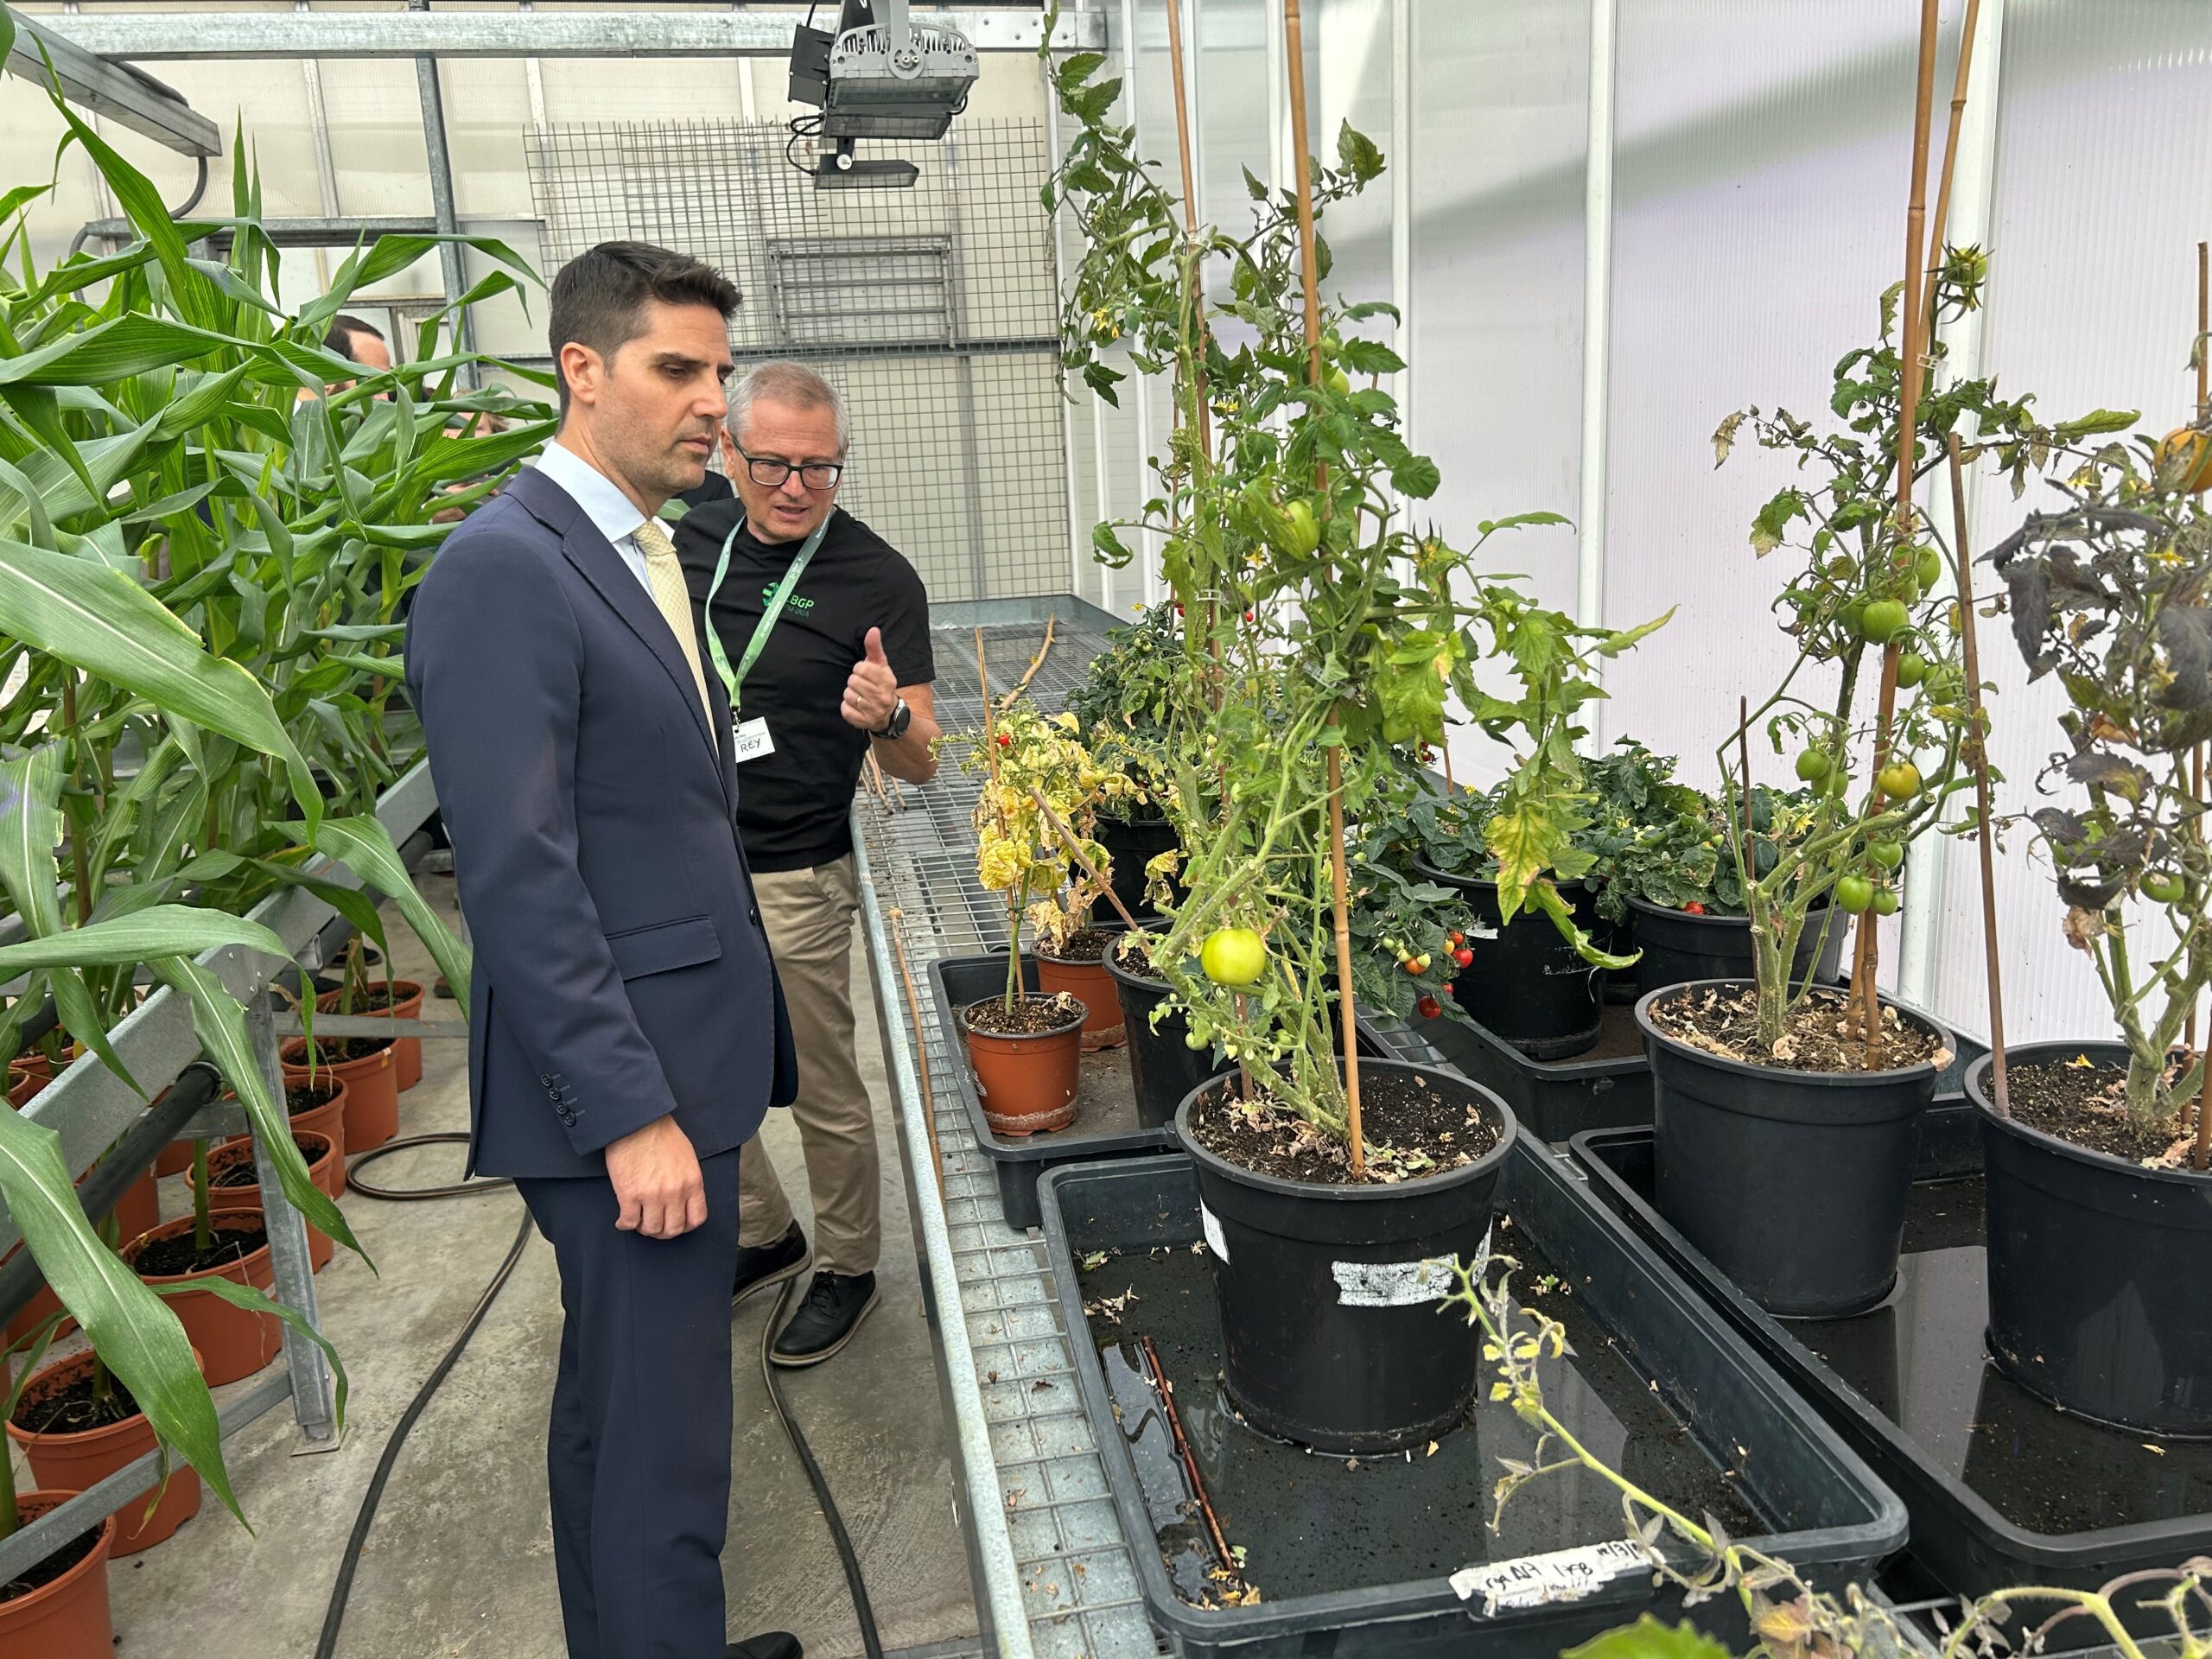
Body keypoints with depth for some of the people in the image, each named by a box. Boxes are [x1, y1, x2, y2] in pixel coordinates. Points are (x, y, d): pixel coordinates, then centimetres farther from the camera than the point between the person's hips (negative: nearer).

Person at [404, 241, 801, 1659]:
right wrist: (631, 1114, -21)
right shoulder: (504, 567, -16)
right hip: (623, 1085, -10)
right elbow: (516, 875, -21)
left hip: (676, 1062, 10)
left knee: (615, 1408, 23)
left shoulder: (647, 553, 13)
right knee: (662, 1440, 2)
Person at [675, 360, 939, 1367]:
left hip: (791, 883, -5)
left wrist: (889, 718, -35)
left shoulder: (879, 580, -12)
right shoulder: (688, 542, 1)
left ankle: (848, 1266, 30)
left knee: (824, 1094, 8)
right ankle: (765, 1237, 40)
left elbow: (920, 765, -14)